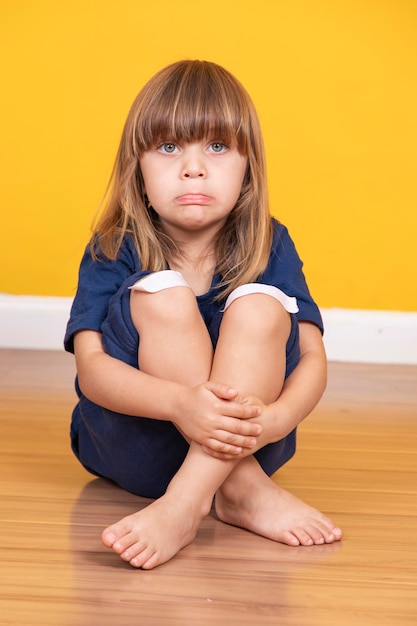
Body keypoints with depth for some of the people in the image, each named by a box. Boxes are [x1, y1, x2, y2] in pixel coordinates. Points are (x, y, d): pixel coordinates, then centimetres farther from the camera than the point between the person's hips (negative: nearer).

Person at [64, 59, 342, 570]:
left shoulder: (272, 249, -4)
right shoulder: (113, 253, -8)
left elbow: (311, 358, -12)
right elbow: (91, 368, -20)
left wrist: (272, 419, -36)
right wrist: (181, 403, -40)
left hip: (237, 443, 1)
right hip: (131, 445, -1)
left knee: (260, 306, -25)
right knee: (161, 295, -24)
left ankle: (182, 506, -37)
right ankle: (245, 492, -27)